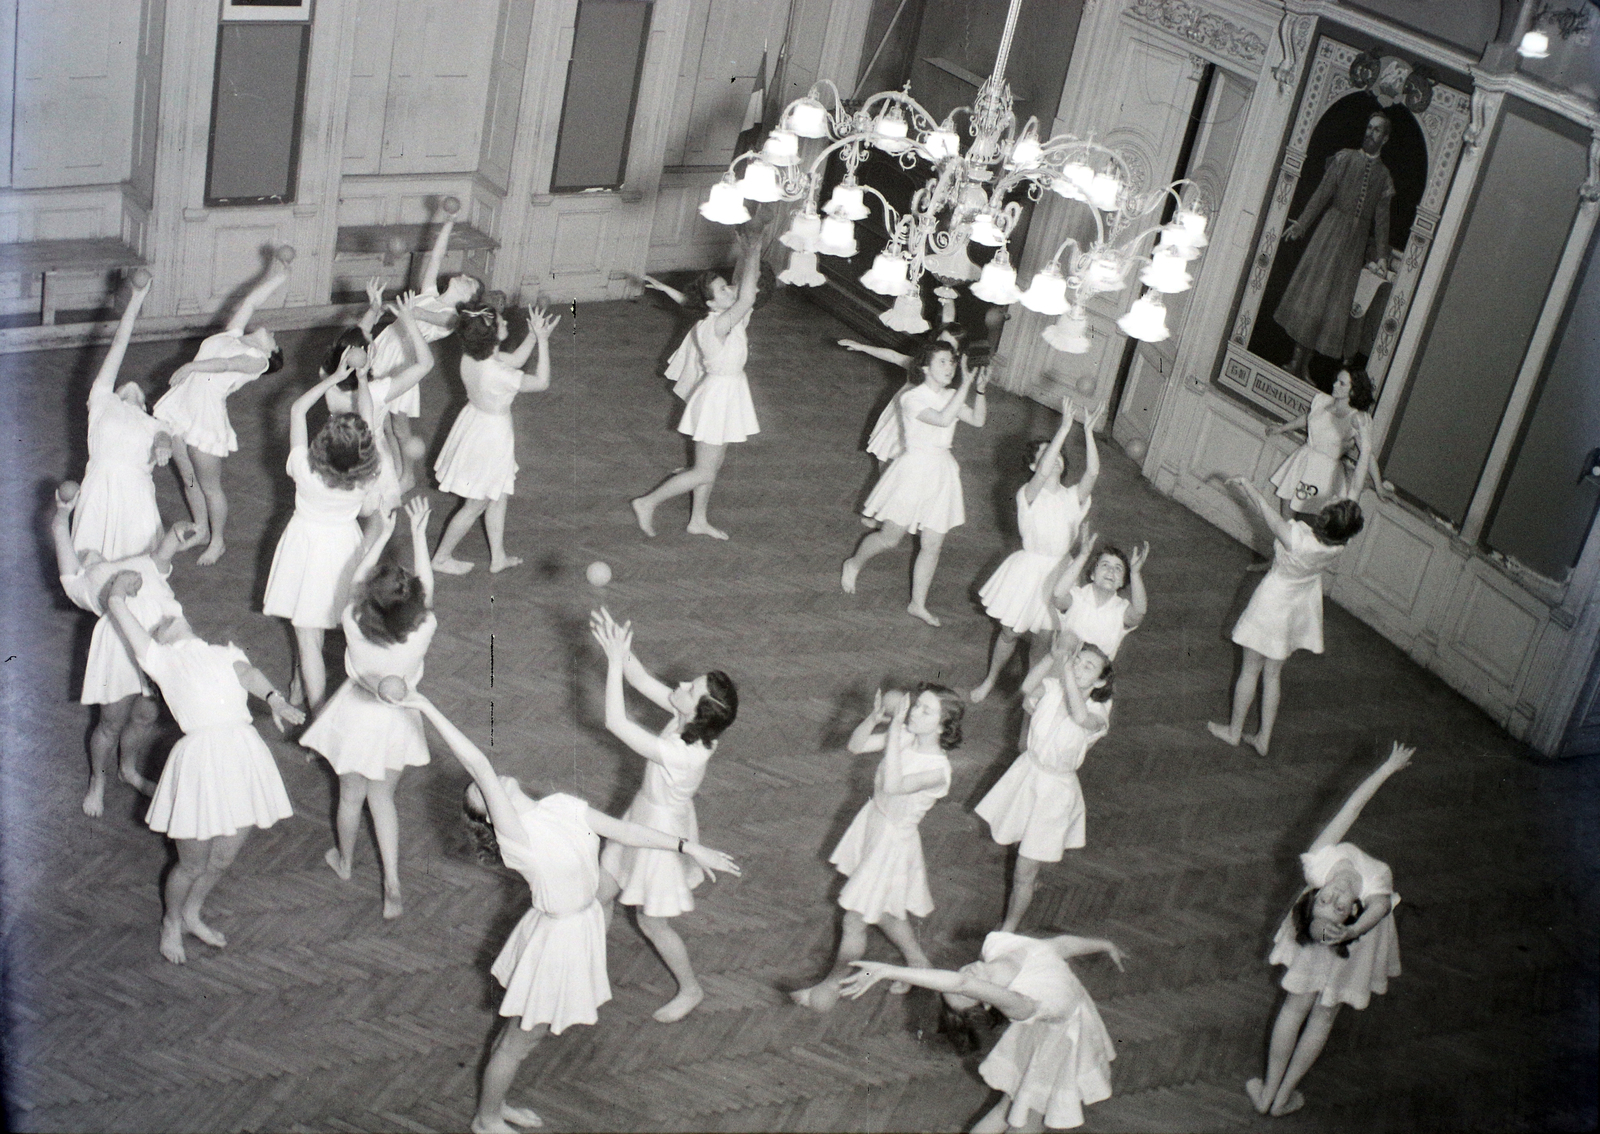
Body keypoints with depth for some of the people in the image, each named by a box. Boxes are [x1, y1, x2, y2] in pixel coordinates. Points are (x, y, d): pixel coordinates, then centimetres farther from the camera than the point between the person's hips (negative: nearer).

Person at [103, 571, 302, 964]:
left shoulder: (224, 653, 25)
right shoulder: (160, 659, 16)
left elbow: (247, 673, 3)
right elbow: (116, 605, 13)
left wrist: (274, 697, -16)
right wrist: (122, 585, 33)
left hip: (245, 755, 3)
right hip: (200, 754, -3)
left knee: (223, 859, 16)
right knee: (193, 864, 8)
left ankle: (192, 915, 43)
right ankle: (172, 923, 36)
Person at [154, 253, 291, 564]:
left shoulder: (258, 361, -3)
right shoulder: (232, 337, 14)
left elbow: (227, 365, -18)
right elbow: (249, 303, 15)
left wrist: (190, 367, -23)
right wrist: (274, 279, 23)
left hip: (206, 419, -6)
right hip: (179, 409, 6)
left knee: (209, 486, 5)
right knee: (188, 480, 16)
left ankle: (217, 541, 23)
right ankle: (200, 530, 35)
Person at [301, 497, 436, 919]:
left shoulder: (353, 626, -33)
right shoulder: (422, 634, -32)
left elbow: (354, 584, -13)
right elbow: (426, 587, -12)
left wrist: (383, 534, -5)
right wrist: (418, 532, -5)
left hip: (357, 719, -1)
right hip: (398, 721, 1)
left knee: (351, 796, 24)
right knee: (382, 797, 22)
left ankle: (344, 860, 51)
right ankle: (392, 887, 21)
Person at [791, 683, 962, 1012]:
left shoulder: (938, 769, -31)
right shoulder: (906, 738, -12)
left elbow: (892, 786, -46)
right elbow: (856, 745, -5)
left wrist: (895, 726, -44)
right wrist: (876, 717, -24)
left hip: (892, 840, -7)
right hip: (873, 821, 7)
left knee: (855, 920, 8)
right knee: (882, 911, 26)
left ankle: (832, 987, 27)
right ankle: (918, 962, 47)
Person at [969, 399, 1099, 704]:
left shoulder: (1073, 497, 0)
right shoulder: (1028, 494, -11)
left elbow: (1093, 472, -17)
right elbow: (1043, 474, -30)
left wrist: (1088, 432, -24)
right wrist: (1064, 429, -32)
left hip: (1059, 574, 2)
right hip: (1029, 570, -2)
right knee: (1009, 632, 11)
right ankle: (990, 681, 34)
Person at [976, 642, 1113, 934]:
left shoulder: (1098, 713, -24)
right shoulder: (1054, 688, -10)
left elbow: (1081, 717, -46)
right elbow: (1028, 687, -25)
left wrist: (1066, 669, -50)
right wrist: (1054, 656, -33)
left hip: (1055, 788, -4)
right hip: (1026, 770, 4)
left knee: (1023, 872, 2)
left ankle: (1007, 932, 20)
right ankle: (1031, 878, 60)